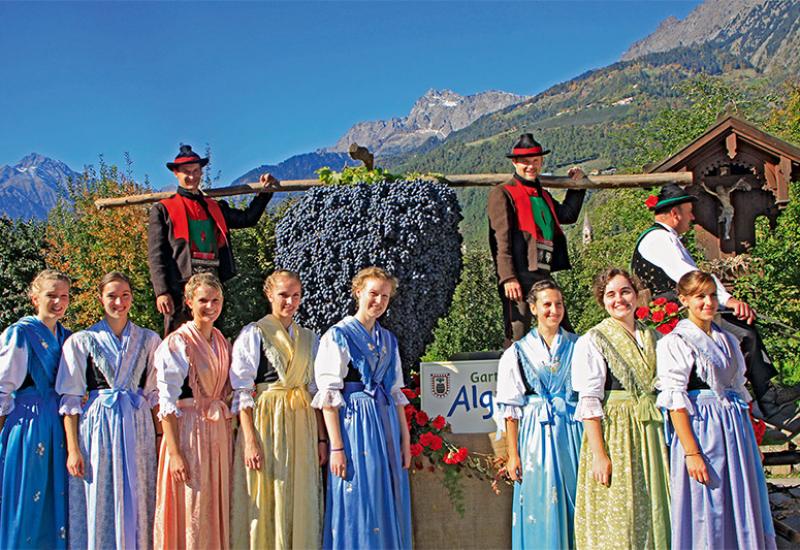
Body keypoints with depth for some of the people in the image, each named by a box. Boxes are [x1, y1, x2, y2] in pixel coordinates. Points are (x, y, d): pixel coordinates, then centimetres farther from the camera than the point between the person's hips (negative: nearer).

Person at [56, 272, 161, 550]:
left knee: (135, 506, 5)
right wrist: (73, 449, -7)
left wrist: (161, 437, 2)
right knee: (98, 508, 1)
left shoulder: (149, 340, 8)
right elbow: (70, 399, -1)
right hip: (96, 427, -2)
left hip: (138, 428, 2)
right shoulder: (81, 341, 2)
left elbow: (155, 393, 10)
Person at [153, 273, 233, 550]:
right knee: (190, 512, -1)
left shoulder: (223, 343, 11)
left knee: (218, 511, 11)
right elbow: (167, 402, -13)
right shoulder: (176, 344, -10)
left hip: (220, 431, 6)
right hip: (189, 431, -6)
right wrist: (175, 453, -18)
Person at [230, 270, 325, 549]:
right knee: (266, 503, -2)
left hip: (303, 424, 4)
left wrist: (321, 437, 6)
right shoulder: (253, 334, -1)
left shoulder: (309, 338, 13)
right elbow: (242, 391, -7)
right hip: (266, 421, -4)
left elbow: (315, 390, 14)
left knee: (301, 503, 7)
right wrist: (250, 440, -16)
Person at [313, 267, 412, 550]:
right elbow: (329, 395, -10)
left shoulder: (388, 340, 14)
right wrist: (337, 447, -15)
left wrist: (405, 439, 10)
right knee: (358, 506, -2)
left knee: (389, 506, 8)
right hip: (355, 423, -6)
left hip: (387, 423, 6)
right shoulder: (338, 335, -5)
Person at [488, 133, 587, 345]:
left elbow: (568, 214, 37)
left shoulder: (543, 195, 23)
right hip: (519, 276, -8)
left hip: (544, 275, 8)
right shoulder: (502, 194, -1)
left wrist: (576, 186, 30)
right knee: (517, 338, -8)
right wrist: (508, 278, -18)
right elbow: (501, 240, -10)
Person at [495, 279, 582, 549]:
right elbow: (510, 408, 2)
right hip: (537, 434, -1)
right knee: (541, 508, -1)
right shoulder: (518, 352, 3)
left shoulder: (577, 346, 7)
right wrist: (513, 454, -4)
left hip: (574, 434, 2)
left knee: (575, 504, 2)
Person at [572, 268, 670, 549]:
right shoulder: (593, 341, -4)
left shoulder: (654, 338, 12)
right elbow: (589, 401, -10)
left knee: (653, 514, 7)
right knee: (617, 525, -3)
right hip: (613, 433, -5)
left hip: (651, 433, 5)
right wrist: (598, 454, -17)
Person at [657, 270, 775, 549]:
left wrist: (748, 436, 13)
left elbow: (739, 388, 19)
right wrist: (691, 452, -19)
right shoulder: (674, 342, -7)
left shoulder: (727, 340, 14)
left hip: (737, 427, 7)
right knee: (705, 515, -2)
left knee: (741, 511, 9)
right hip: (700, 429, -6)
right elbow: (675, 402, -12)